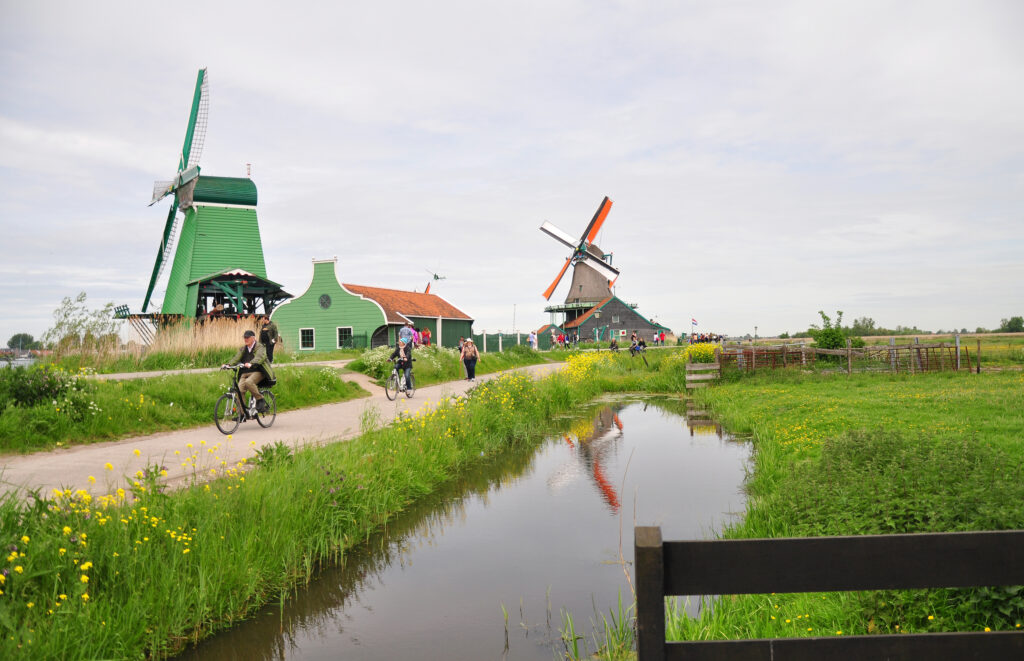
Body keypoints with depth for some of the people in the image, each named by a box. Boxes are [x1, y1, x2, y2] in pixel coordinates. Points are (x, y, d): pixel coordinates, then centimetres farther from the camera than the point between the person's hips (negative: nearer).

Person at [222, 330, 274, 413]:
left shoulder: (260, 347, -1)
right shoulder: (243, 349, 18)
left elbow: (259, 357, -22)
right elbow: (236, 358, 4)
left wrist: (251, 364, -42)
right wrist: (228, 365, -17)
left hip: (257, 372, -5)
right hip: (245, 373, 6)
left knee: (248, 382, -34)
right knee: (239, 390, -15)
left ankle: (260, 400, -16)